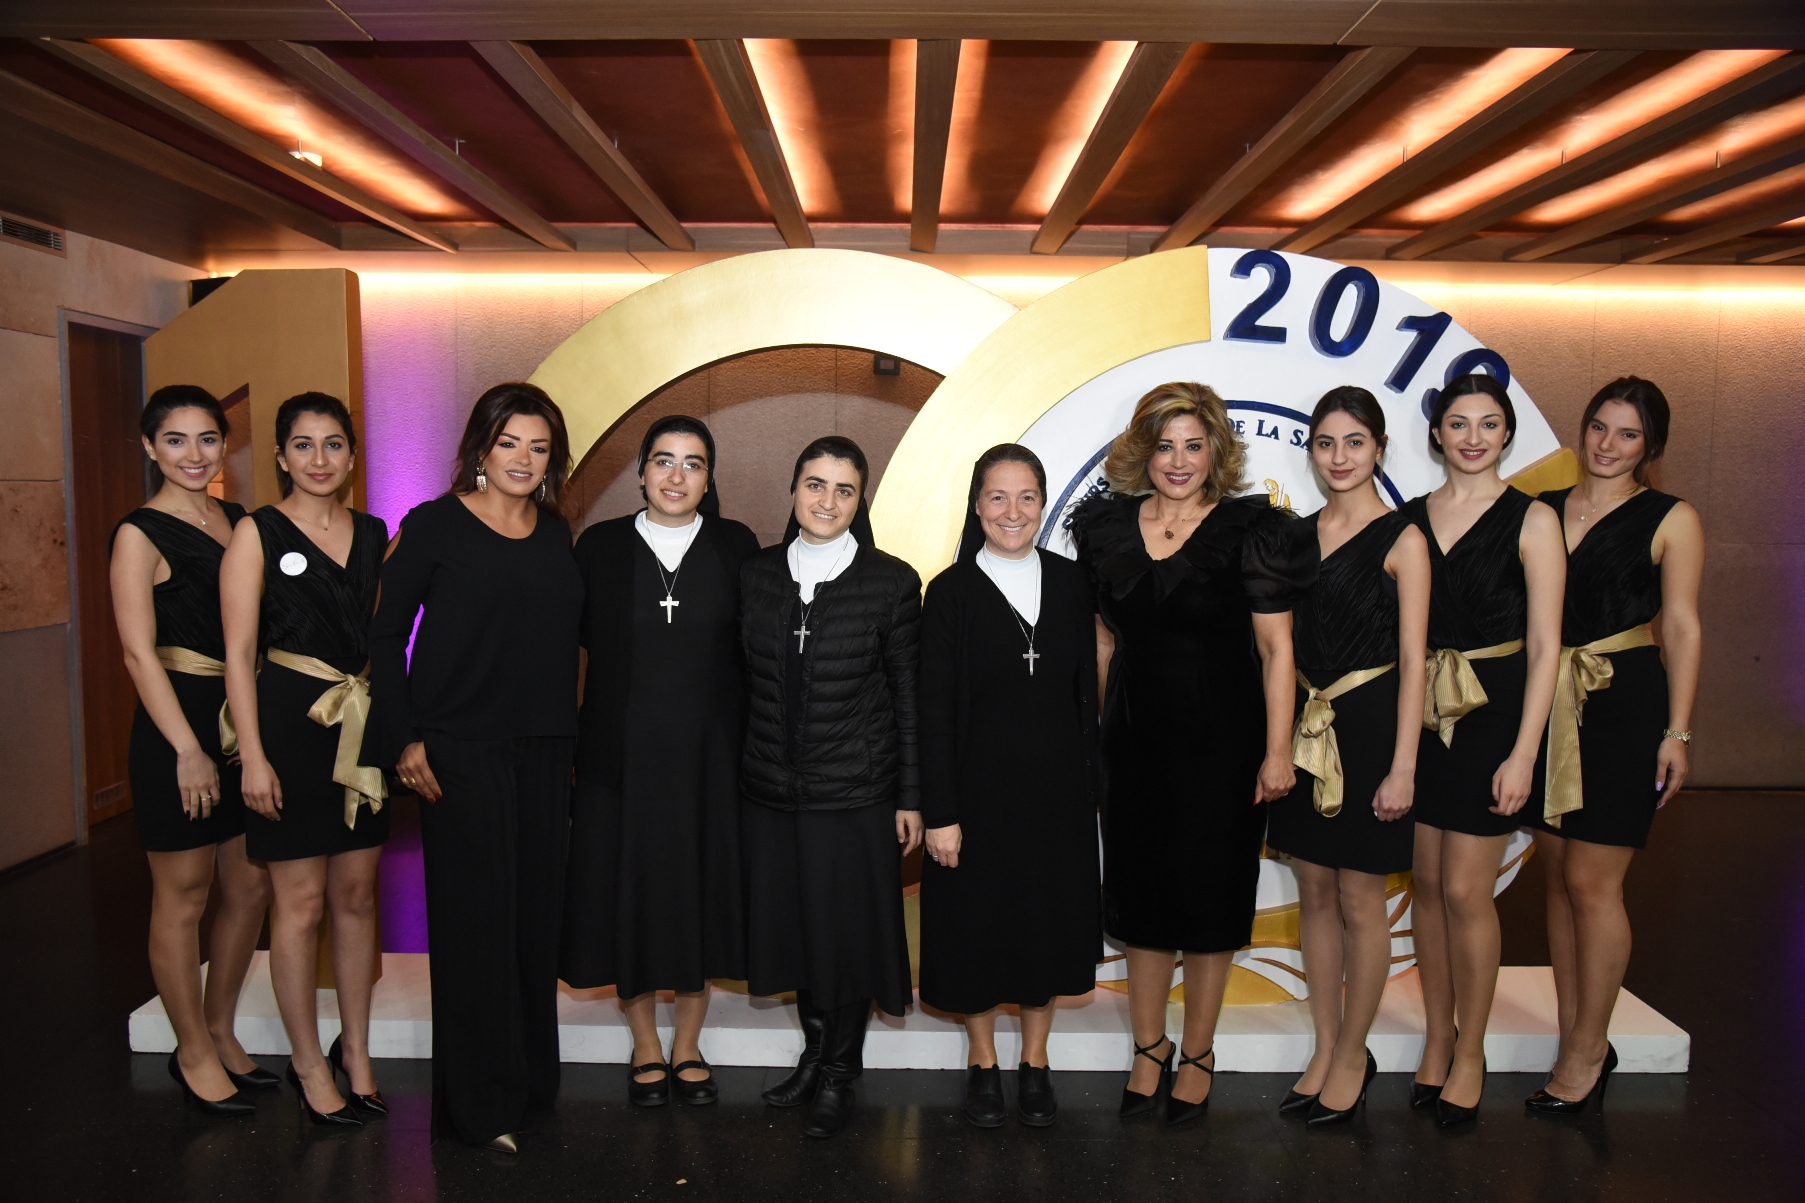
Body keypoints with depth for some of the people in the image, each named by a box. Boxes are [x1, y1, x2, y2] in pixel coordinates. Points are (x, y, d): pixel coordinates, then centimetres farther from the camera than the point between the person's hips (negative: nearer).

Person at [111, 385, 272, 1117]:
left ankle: (220, 1034, 30)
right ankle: (193, 1052, 22)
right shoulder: (140, 534, -8)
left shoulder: (239, 522, 10)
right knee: (183, 898, 6)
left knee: (251, 887, 12)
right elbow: (139, 651, -12)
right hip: (178, 725, -6)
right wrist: (188, 749, -17)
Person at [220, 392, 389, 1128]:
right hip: (289, 719, -4)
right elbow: (240, 653, -6)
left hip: (362, 726, 4)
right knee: (301, 901, 3)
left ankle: (355, 1047, 25)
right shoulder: (257, 534, -3)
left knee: (357, 894, 10)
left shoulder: (373, 533, 9)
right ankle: (308, 1062, 18)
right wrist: (253, 756, -11)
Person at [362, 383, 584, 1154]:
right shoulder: (434, 525, -4)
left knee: (537, 907, 11)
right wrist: (403, 739, -10)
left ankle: (530, 1076, 27)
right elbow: (387, 634, -4)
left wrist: (568, 734, 9)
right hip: (460, 749, -5)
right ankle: (482, 1103, 14)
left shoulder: (556, 534, 10)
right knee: (476, 915, 1)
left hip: (545, 748, 5)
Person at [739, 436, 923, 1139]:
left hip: (855, 791, -3)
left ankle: (839, 1074, 28)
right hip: (770, 790, 3)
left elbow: (908, 695, -3)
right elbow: (743, 682, 8)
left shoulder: (891, 581, -5)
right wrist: (734, 776, 7)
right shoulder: (756, 575, 4)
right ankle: (815, 1049, 38)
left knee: (847, 930, 7)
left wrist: (911, 797, -4)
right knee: (793, 923, 14)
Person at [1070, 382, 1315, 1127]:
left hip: (1220, 739, -3)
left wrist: (1278, 751, -12)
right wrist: (1089, 729, 9)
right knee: (1141, 894, 12)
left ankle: (1198, 1054, 28)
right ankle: (1148, 1047, 31)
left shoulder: (1250, 531, -8)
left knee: (1208, 896, 9)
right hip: (1134, 736, 4)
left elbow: (1275, 650, -9)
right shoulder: (1108, 525, 4)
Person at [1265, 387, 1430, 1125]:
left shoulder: (1401, 539, -6)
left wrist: (1403, 765, -13)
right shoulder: (1297, 533, 9)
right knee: (1314, 895, 12)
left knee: (1359, 903, 5)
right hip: (1305, 726, 5)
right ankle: (1325, 1049, 26)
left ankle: (1353, 1057, 22)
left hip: (1369, 727, -5)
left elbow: (1413, 658, -9)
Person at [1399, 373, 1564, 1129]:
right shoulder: (1410, 519, 7)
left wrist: (1522, 754, -12)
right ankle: (1437, 1037, 26)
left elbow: (1544, 647, -6)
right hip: (1420, 712, 4)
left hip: (1493, 712, -3)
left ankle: (1470, 1052, 17)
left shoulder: (1532, 520, -4)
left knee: (1465, 889, -2)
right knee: (1427, 882, 9)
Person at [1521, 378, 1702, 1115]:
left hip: (1625, 706, -4)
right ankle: (1573, 1038, 21)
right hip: (1547, 705, 4)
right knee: (1558, 877, 9)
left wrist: (1677, 731, -7)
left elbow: (1681, 627, -2)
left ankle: (1588, 1050, 12)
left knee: (1592, 881, -3)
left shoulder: (1671, 519, 1)